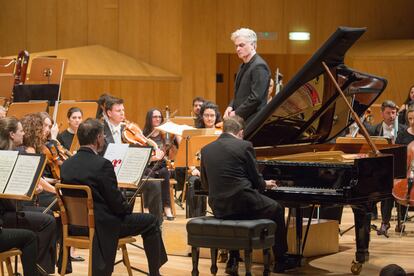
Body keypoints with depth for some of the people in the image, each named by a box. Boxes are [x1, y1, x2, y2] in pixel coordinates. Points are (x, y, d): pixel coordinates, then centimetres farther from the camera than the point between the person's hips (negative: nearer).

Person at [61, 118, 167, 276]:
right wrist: (128, 208, 5)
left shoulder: (66, 165, 0)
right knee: (151, 222, 11)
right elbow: (116, 203, -19)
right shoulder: (102, 165, -21)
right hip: (103, 225, -7)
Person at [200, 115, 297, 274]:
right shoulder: (244, 146, -6)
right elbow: (256, 180, -2)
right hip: (243, 205, -5)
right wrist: (265, 185, 23)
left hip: (218, 209, 5)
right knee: (277, 209, 22)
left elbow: (205, 185, 14)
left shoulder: (206, 150, 7)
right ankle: (281, 260, 29)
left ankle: (233, 259, 30)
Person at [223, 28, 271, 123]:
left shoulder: (259, 66, -13)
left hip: (253, 119, -9)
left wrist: (237, 113, -14)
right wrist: (231, 106, 5)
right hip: (240, 119, 9)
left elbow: (256, 97, -20)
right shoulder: (244, 66, 17)